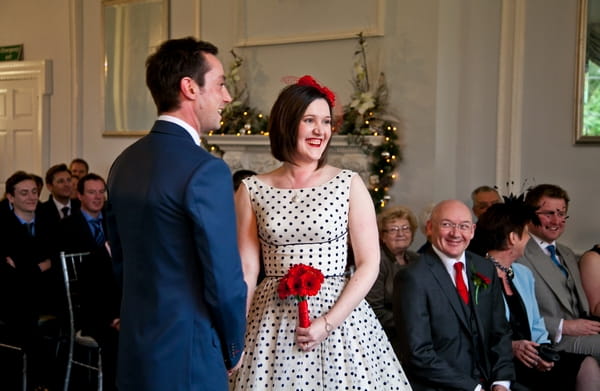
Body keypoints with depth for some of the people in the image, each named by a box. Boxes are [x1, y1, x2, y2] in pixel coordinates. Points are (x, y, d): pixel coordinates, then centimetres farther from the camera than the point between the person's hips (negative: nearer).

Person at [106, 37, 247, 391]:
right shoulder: (207, 169, -20)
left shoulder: (124, 162, 4)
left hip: (135, 353, 8)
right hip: (187, 357, -7)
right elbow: (225, 282, -20)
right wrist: (232, 350, -3)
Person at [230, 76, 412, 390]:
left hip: (340, 320, 0)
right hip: (272, 326, 1)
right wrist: (236, 338, -4)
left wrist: (327, 323, -13)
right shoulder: (252, 191, 1)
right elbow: (246, 272, 1)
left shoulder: (349, 184, -1)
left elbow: (369, 265, -4)